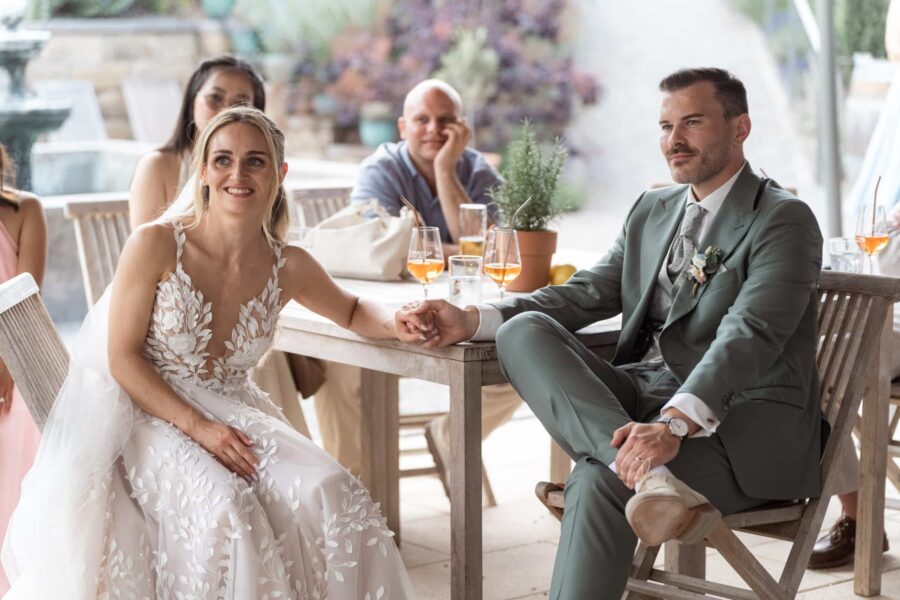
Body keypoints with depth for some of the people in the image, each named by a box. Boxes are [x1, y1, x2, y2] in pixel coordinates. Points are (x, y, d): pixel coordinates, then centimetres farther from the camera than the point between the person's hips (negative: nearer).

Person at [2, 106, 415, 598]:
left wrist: (396, 326, -4)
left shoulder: (289, 268, -1)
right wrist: (197, 427, -20)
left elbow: (351, 311, 19)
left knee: (332, 494, -20)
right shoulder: (156, 244, -14)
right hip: (145, 412, -4)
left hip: (230, 413, 4)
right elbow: (122, 358, -11)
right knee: (223, 506, -32)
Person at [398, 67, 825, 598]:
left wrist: (676, 424, -38)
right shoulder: (651, 211, 20)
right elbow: (587, 294, 13)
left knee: (600, 481, -35)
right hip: (647, 396, 7)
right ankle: (649, 473, -40)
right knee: (524, 331, -20)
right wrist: (472, 321, -4)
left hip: (746, 419, -7)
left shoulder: (784, 221, -6)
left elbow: (748, 336, -21)